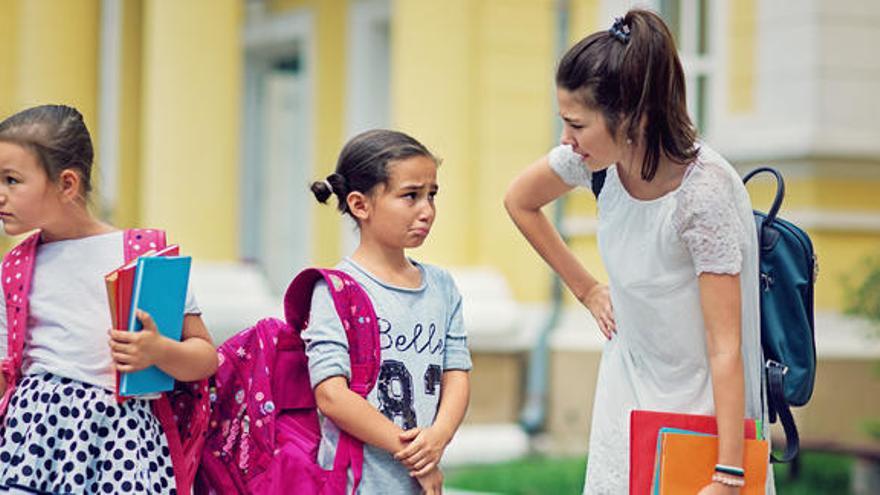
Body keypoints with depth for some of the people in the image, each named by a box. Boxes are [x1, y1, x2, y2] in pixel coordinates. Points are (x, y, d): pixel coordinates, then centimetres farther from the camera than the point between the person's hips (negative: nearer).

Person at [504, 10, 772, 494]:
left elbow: (725, 349, -26)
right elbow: (520, 201, 14)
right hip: (627, 392, 6)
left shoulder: (704, 194, -26)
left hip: (698, 401, -6)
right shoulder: (600, 157, -9)